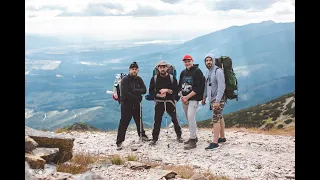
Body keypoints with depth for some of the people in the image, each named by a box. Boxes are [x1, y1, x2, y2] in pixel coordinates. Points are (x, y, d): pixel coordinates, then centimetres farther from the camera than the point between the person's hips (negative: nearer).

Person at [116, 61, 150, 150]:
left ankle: (142, 135, 41)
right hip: (126, 105, -5)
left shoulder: (139, 79, 6)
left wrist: (134, 90, -20)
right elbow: (124, 93, -20)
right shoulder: (125, 79, -11)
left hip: (137, 105, 6)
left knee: (139, 121, 20)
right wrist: (136, 97, -14)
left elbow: (144, 90, -5)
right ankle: (119, 142, -2)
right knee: (123, 123, -6)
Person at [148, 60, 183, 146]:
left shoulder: (172, 78, 1)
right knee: (157, 121, 0)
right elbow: (151, 91, 1)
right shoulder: (154, 78, 2)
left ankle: (179, 136, 19)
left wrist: (167, 90, -18)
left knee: (175, 119, 2)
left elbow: (176, 91, -3)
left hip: (170, 102, 0)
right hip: (159, 102, 0)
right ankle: (154, 139, 9)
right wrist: (159, 95, -15)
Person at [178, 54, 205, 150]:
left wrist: (187, 97, -16)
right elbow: (180, 86, 16)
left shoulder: (197, 71, -8)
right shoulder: (183, 73, 13)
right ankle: (193, 136, 26)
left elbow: (198, 88, -15)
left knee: (190, 117, -17)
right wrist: (182, 96, -2)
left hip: (193, 98, -7)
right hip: (184, 99, 7)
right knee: (188, 118, 12)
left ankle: (193, 141, -13)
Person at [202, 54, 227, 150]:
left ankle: (215, 142, -10)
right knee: (219, 117, 16)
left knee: (216, 119, -11)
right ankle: (222, 137, 26)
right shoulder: (208, 71, 11)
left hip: (218, 99, -8)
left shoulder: (218, 71, -15)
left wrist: (217, 101, -24)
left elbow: (221, 87, -21)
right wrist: (204, 97, 18)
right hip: (212, 99, 8)